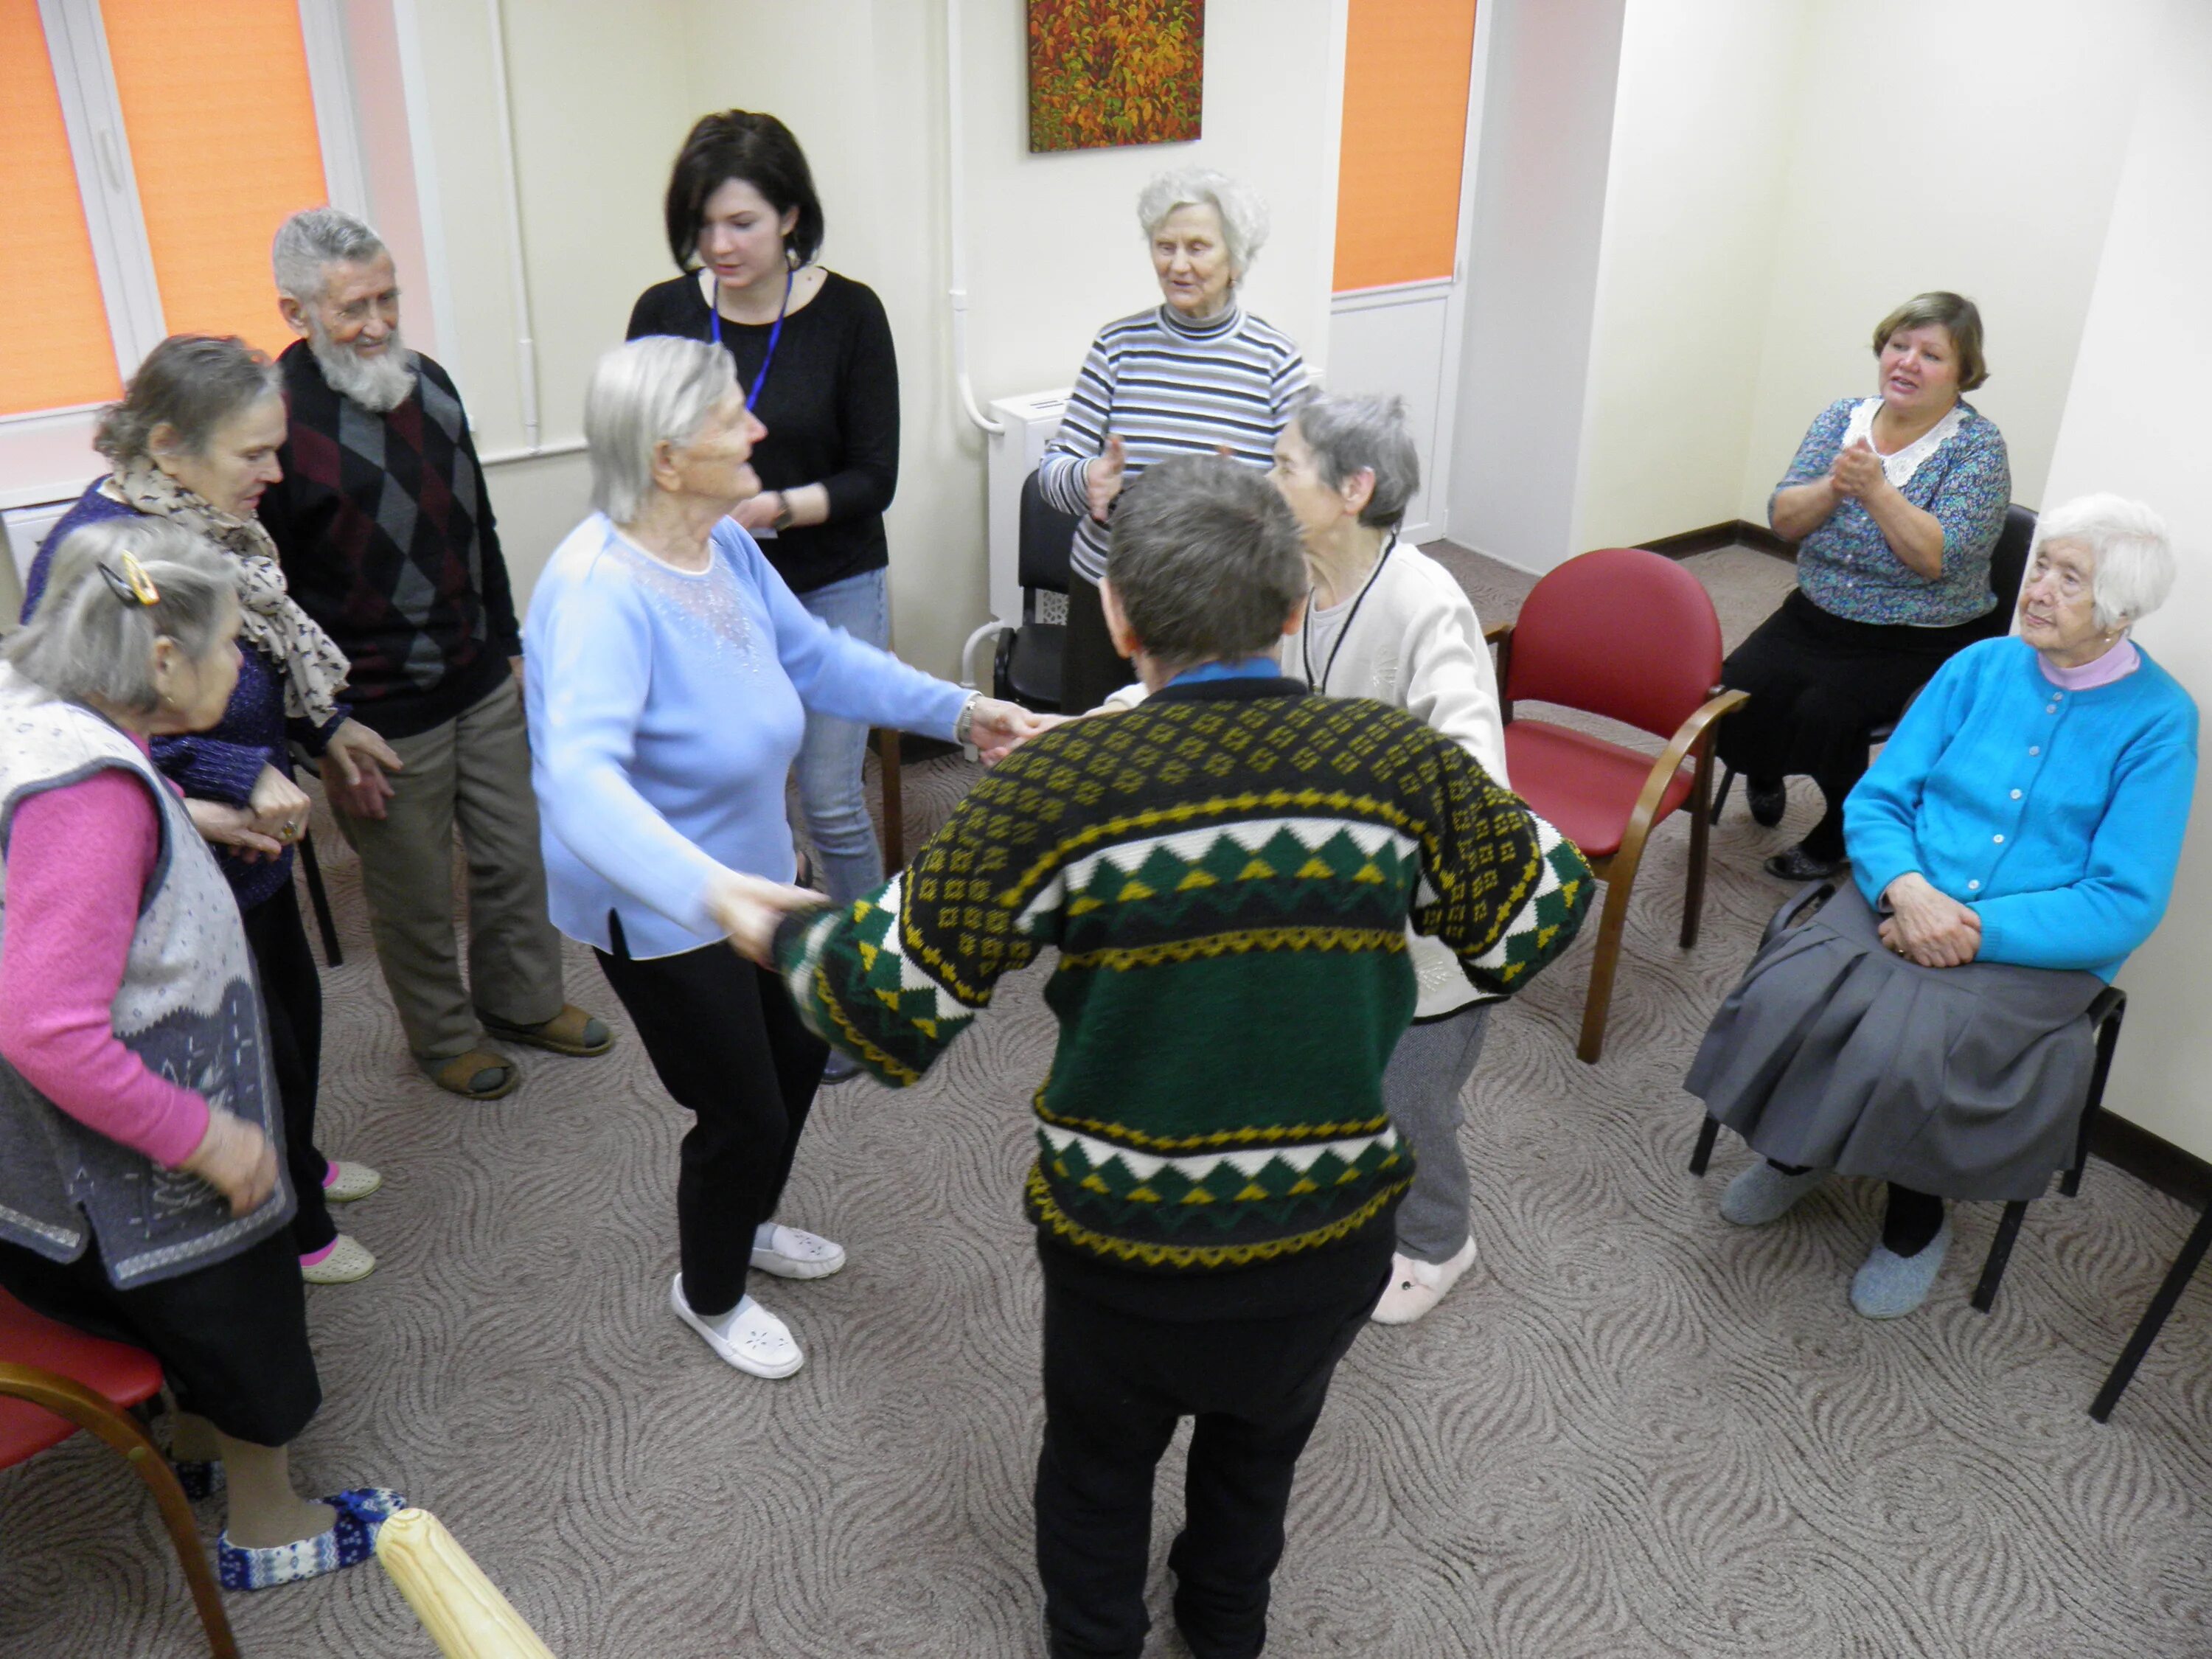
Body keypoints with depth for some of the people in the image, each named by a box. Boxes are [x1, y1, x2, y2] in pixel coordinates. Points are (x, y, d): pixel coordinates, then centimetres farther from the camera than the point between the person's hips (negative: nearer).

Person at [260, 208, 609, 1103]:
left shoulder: (428, 382, 4)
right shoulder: (274, 418, -17)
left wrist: (508, 646, 18)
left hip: (484, 690, 6)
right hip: (380, 720, -6)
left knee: (516, 857, 18)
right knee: (415, 896, 11)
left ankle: (523, 1000, 41)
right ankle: (443, 1035, 34)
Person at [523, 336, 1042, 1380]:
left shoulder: (725, 544, -7)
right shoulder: (601, 591, -33)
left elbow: (816, 655, 7)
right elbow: (579, 777, -46)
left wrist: (956, 710, -1)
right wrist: (712, 891, -61)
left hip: (748, 877, 9)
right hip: (658, 913, -8)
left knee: (798, 1056, 26)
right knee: (744, 1115, 8)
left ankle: (745, 1225, 56)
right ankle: (709, 1295, 40)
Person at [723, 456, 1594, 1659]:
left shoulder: (1060, 786, -24)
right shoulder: (1397, 761, -17)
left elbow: (894, 1003, -19)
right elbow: (1536, 918, -4)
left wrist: (778, 932, 1)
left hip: (1124, 1243, -2)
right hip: (1332, 1233, 3)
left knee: (1100, 1460, 29)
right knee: (1261, 1444, 33)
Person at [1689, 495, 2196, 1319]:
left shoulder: (2157, 720, -5)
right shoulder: (1981, 667, 7)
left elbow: (2124, 906, -11)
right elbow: (1875, 799, 4)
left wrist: (1975, 929, -20)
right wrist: (1907, 889, -16)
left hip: (2036, 950, -3)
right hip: (1903, 901, 3)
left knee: (1902, 1050, -31)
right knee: (1785, 998, -25)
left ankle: (1917, 1216, 1)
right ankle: (1799, 1151, 7)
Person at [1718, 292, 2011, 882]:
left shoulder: (1978, 446, -9)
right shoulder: (1843, 417, 4)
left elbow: (1939, 557, -20)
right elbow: (1783, 520, -1)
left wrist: (1876, 488, -29)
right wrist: (1833, 487, -21)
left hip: (1920, 644, -4)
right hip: (1817, 614, 4)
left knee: (1823, 712, -28)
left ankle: (1842, 833, 1)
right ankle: (1765, 772, 17)